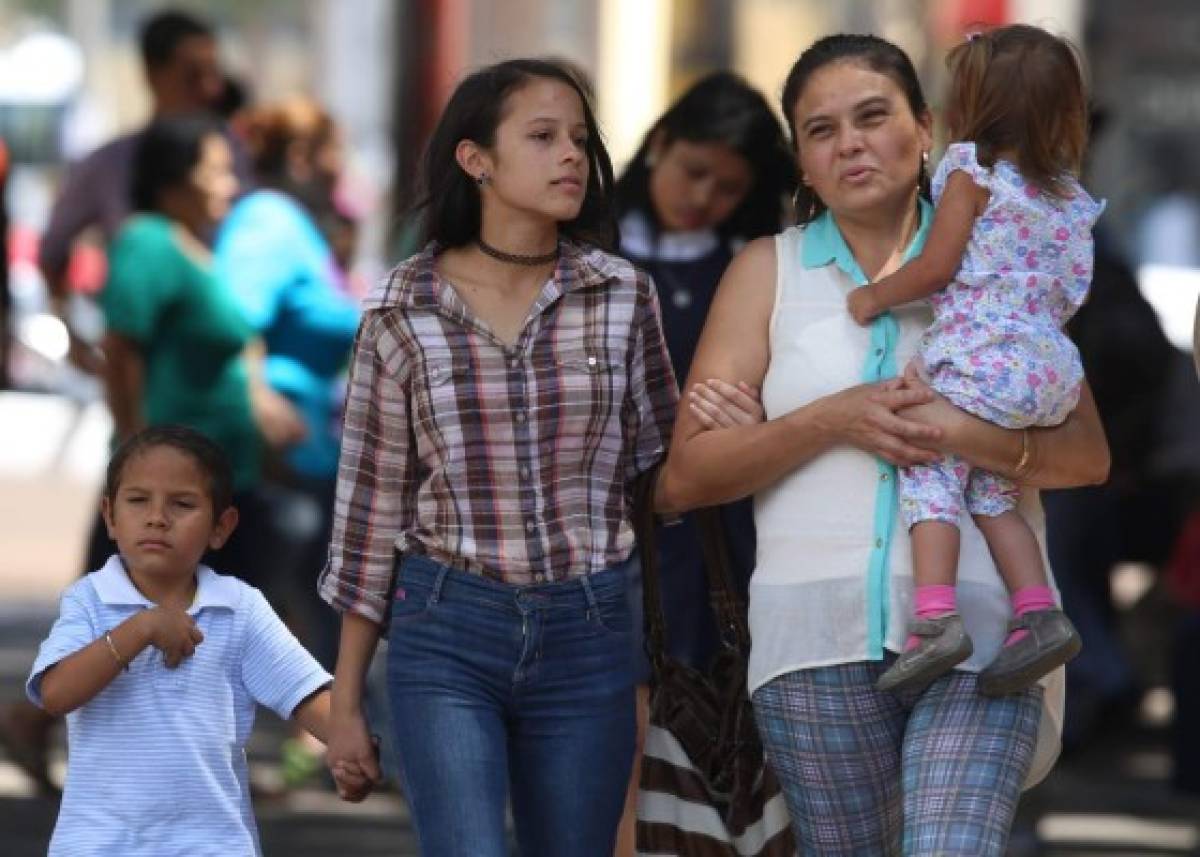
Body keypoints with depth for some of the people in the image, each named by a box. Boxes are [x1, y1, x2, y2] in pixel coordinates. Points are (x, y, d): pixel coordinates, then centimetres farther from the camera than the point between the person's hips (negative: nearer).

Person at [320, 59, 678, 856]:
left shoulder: (622, 296, 1)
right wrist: (346, 698, 5)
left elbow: (658, 467, 12)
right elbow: (373, 502, 4)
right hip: (446, 635, -2)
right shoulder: (402, 311, -2)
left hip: (588, 634, 2)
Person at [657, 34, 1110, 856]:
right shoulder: (769, 272, 12)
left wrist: (961, 433, -15)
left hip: (978, 632, -1)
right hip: (819, 635, 1)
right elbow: (685, 476, 5)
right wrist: (830, 423, -9)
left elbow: (1087, 455, 4)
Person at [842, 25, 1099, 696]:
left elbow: (936, 268, -6)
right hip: (1053, 368, 8)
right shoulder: (1069, 198, 17)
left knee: (931, 478, -7)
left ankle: (936, 616, -24)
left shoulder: (973, 173, -4)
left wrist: (875, 297, 7)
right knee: (993, 495, 14)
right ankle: (1040, 612, -2)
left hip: (984, 358, -8)